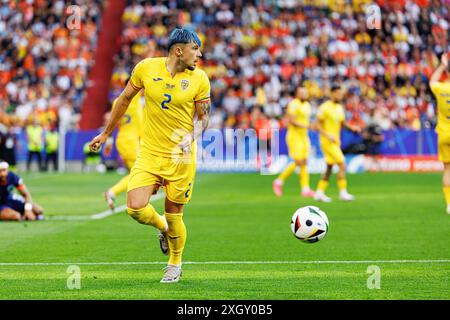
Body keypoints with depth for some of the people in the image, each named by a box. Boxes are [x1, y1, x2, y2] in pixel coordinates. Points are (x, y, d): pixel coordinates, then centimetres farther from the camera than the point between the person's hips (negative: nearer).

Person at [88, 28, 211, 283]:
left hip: (181, 156, -1)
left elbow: (202, 116, 5)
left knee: (174, 216, 5)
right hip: (149, 153, 1)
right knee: (136, 208, -14)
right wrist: (106, 133, 17)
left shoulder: (199, 79, -5)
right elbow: (125, 99, 10)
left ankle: (175, 265, 32)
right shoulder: (146, 68, -5)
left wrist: (191, 137, -17)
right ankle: (162, 227, 22)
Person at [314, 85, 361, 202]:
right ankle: (343, 192, -14)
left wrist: (352, 127, -1)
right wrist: (328, 136, -24)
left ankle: (319, 193, 17)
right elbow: (318, 125, -12)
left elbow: (343, 122, 18)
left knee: (329, 168, 11)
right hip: (327, 141, -8)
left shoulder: (340, 108, 11)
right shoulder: (325, 107, -12)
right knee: (342, 164, -15)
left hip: (335, 141, 8)